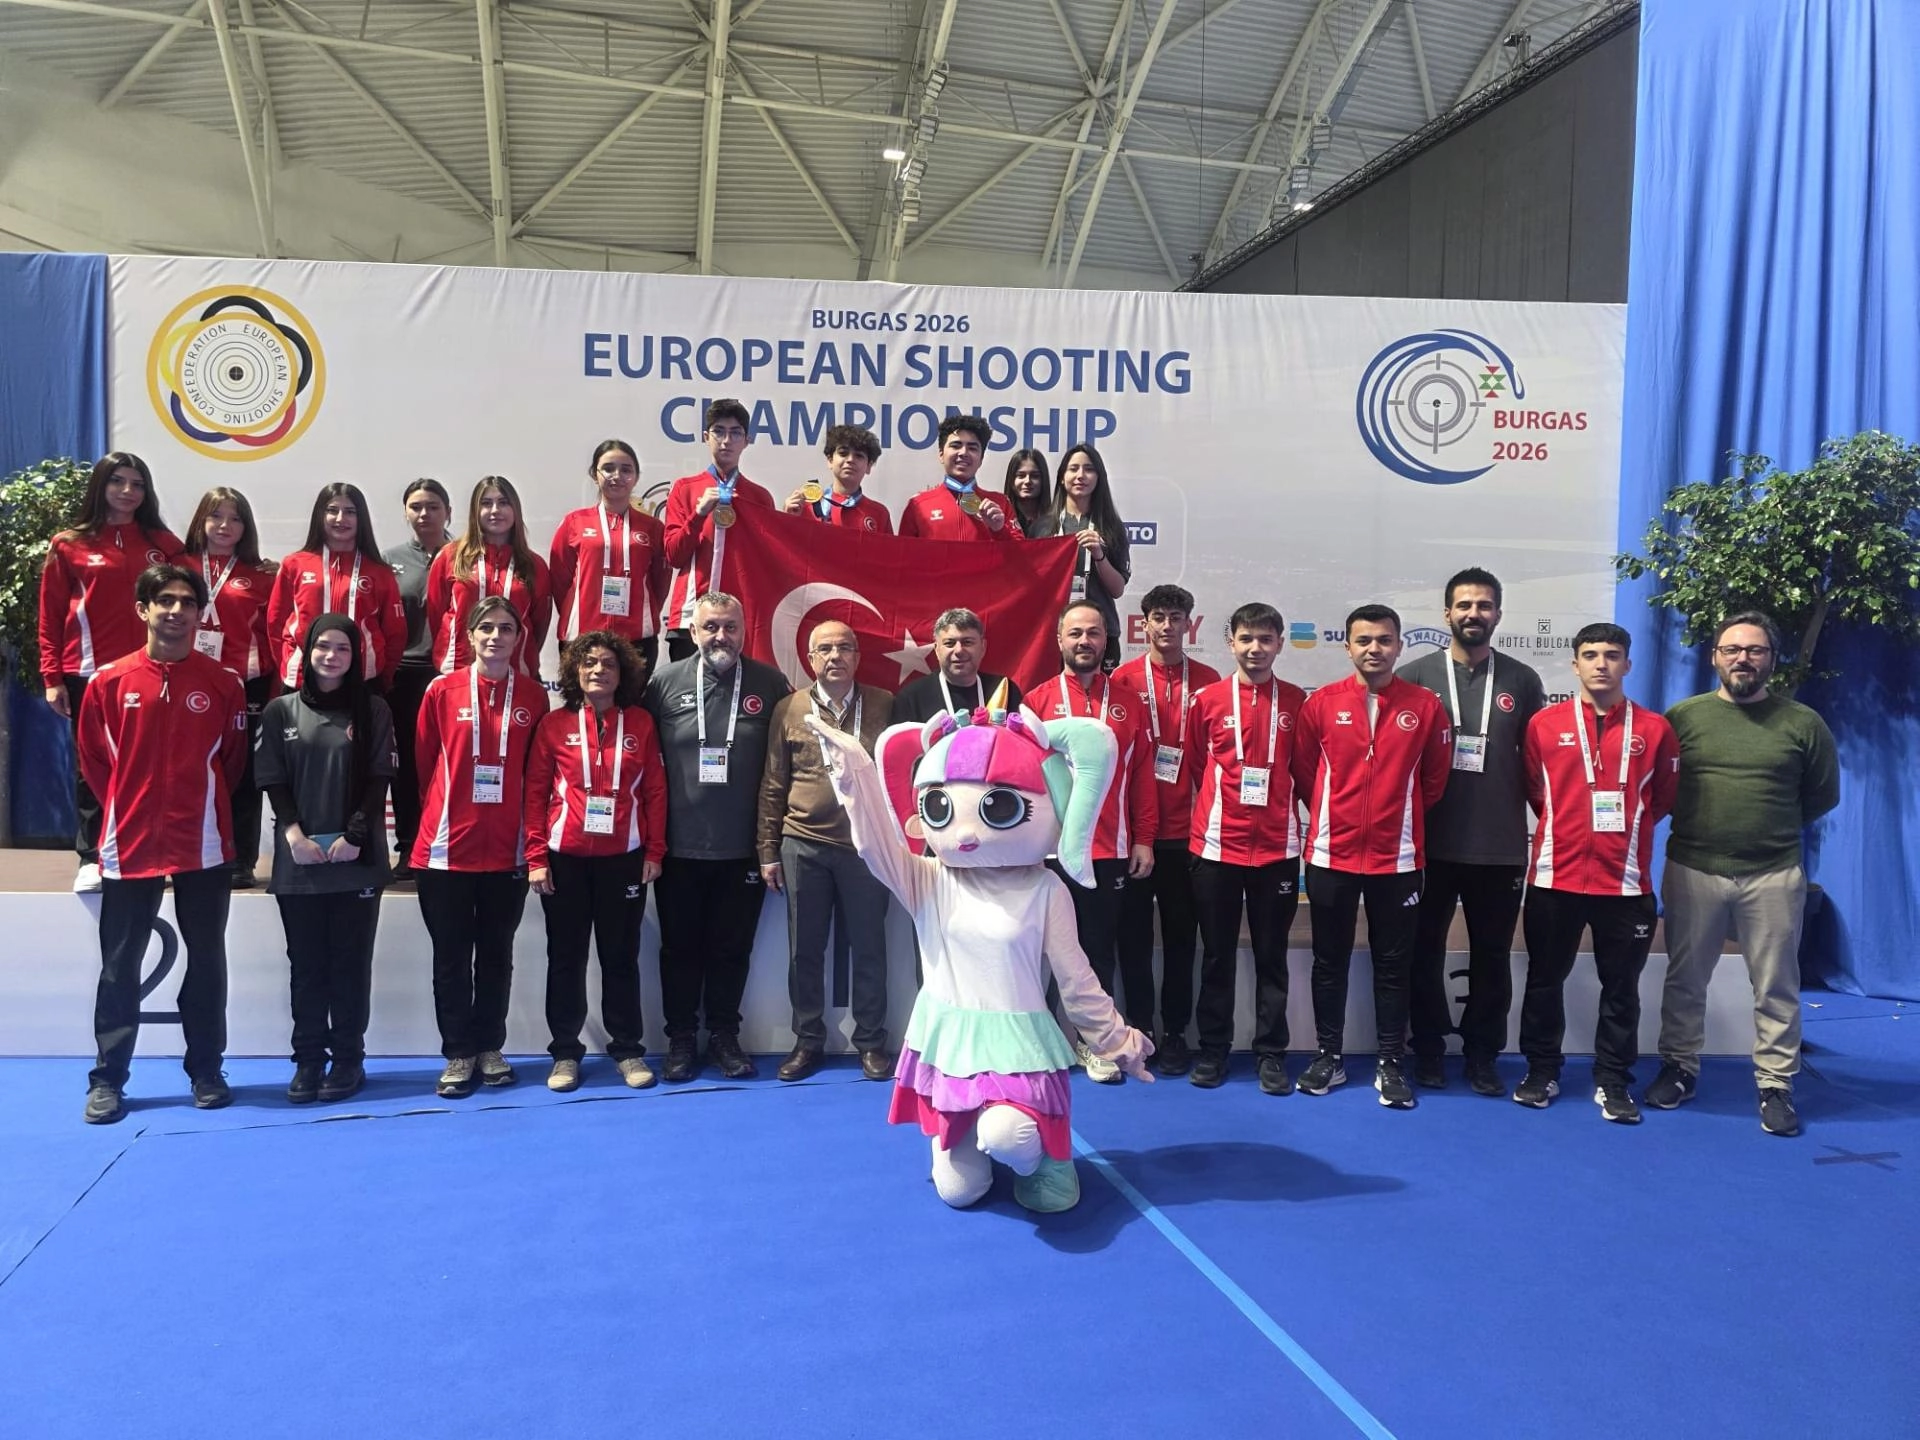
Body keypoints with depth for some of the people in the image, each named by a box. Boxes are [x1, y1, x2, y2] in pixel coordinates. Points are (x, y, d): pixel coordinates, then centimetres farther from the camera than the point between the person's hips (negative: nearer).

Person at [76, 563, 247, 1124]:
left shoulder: (223, 685, -1)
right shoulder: (108, 682, -1)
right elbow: (93, 760, 8)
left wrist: (204, 805, 7)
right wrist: (123, 809, 6)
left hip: (203, 846, 0)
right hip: (129, 845, 0)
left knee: (207, 961, 8)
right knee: (119, 966, 6)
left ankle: (206, 1071, 20)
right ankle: (107, 1079, 16)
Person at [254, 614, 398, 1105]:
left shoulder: (373, 710, 4)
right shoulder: (281, 710, 7)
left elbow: (379, 780, 0)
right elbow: (273, 780, 4)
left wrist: (354, 834, -11)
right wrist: (293, 832, -10)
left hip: (358, 859, -1)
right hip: (297, 860, 1)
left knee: (351, 963, 3)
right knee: (306, 964, 6)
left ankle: (348, 1059, 11)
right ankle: (308, 1059, 14)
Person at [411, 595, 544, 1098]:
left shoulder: (533, 697, 3)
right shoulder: (442, 691, -2)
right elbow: (423, 764, 5)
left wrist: (534, 836, 7)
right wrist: (439, 815, 8)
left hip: (507, 850, 1)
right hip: (446, 848, -1)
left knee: (497, 955, 11)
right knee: (451, 957, 6)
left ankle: (490, 1048, 24)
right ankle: (458, 1054, 17)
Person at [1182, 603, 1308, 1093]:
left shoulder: (1296, 702, 2)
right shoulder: (1207, 700, 0)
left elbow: (1303, 767, 11)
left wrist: (1277, 803, 7)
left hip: (1278, 847, 0)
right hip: (1216, 845, 0)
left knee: (1271, 954, 7)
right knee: (1218, 953, 8)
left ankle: (1271, 1052, 16)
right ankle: (1213, 1048, 18)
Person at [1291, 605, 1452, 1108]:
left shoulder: (1424, 706, -1)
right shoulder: (1321, 703, -2)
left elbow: (1435, 777, 9)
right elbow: (1304, 772, 6)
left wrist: (1401, 815, 11)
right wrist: (1334, 814, 10)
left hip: (1397, 857, 0)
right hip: (1331, 854, 0)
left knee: (1393, 965, 7)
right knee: (1329, 961, 9)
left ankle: (1391, 1064, 17)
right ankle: (1328, 1057, 21)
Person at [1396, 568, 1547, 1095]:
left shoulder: (1522, 680, 5)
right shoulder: (1415, 675, -1)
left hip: (1501, 847, 1)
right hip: (1430, 843, -1)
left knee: (1492, 954, 10)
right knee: (1425, 949, 8)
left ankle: (1482, 1052, 23)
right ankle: (1428, 1046, 23)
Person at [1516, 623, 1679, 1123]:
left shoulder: (1654, 729, 2)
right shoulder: (1545, 724, 1)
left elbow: (1665, 797, 12)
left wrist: (1627, 827, 9)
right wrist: (1566, 827, 11)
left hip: (1626, 880, 0)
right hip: (1556, 876, 0)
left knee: (1621, 986, 8)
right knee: (1545, 978, 9)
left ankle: (1613, 1081, 19)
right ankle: (1542, 1070, 22)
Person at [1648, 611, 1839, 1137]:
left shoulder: (1802, 723, 1)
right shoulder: (1682, 716, 1)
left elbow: (1824, 795, 11)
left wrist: (1775, 828, 11)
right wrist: (1696, 826, 5)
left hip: (1774, 876, 0)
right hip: (1692, 870, 1)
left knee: (1776, 989, 7)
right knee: (1684, 980, 11)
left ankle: (1776, 1086, 18)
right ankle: (1679, 1068, 25)